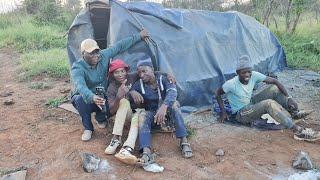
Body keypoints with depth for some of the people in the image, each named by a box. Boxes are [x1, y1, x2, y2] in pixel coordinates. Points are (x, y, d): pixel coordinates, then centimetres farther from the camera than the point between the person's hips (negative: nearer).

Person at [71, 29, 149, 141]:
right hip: (85, 98, -3)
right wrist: (92, 97, -65)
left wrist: (139, 37, -3)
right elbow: (80, 86, -45)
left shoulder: (103, 56, -13)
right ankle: (88, 128, -14)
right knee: (80, 99, -38)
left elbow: (120, 46, -5)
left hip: (102, 98, 3)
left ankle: (100, 118, 9)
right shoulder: (78, 68, -27)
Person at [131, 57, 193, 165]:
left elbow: (172, 91, -32)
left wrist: (164, 106, -50)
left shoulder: (162, 79, -12)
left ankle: (184, 142, -33)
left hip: (166, 112, -1)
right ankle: (146, 152, -49)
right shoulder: (139, 85, -5)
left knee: (174, 103, -32)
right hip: (151, 114, 1)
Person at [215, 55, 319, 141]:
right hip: (241, 114, -7)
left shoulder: (254, 75, -13)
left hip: (251, 104, 7)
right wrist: (223, 112, -15)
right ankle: (298, 131, -29)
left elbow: (274, 81, -8)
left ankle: (294, 113, -2)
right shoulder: (231, 84, -27)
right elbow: (218, 93, -12)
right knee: (269, 103, -31)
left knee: (274, 88, -7)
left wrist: (288, 98, -15)